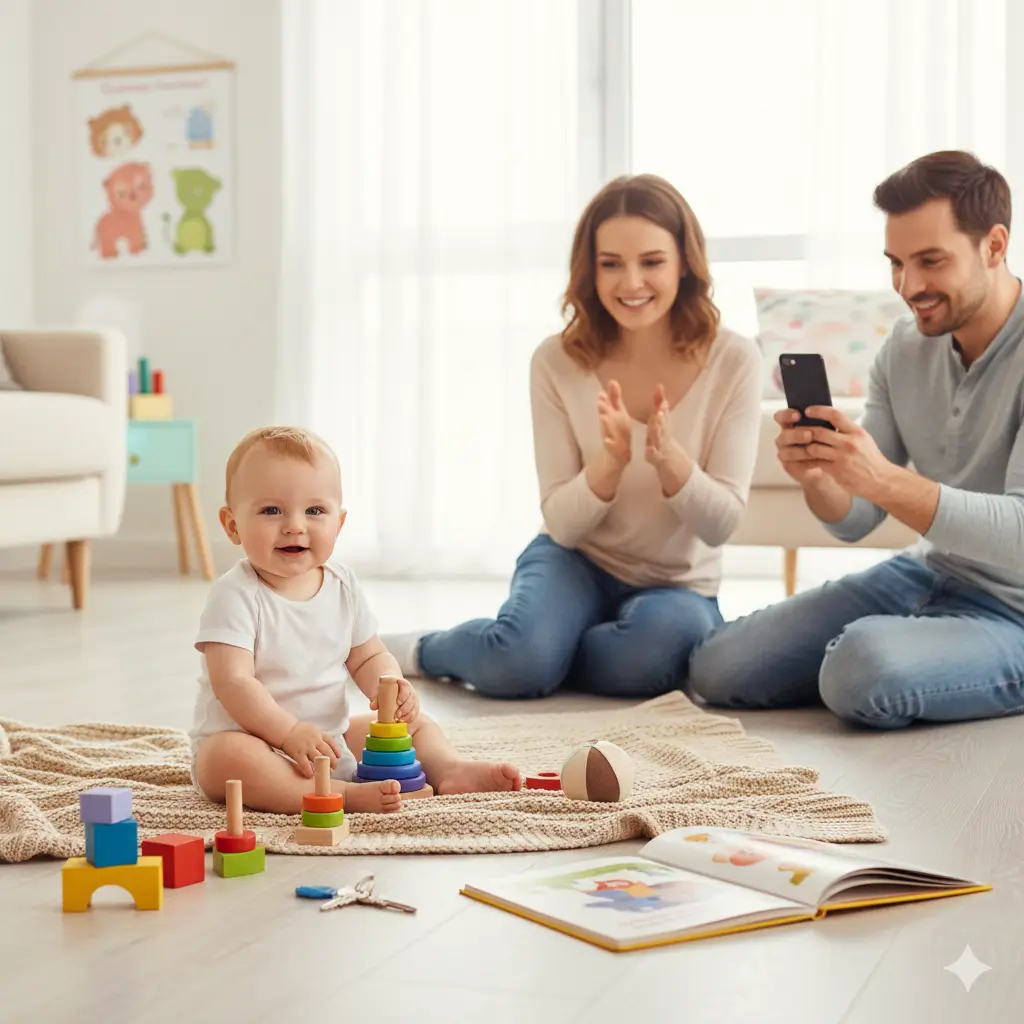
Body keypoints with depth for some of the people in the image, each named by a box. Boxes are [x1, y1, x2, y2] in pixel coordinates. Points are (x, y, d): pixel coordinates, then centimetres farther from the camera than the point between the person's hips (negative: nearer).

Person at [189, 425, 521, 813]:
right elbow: (233, 682, -24)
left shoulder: (343, 587, 3)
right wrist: (290, 732, -33)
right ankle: (342, 795, -45)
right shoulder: (235, 596, -17)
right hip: (256, 741, -7)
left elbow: (368, 657, 12)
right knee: (226, 758, -40)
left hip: (331, 740, 7)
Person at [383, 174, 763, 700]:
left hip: (678, 585, 1)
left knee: (664, 636, -36)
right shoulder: (557, 362, -9)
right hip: (577, 562, -1)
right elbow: (563, 525, -7)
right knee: (519, 658, -33)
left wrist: (666, 454, -31)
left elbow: (720, 524, -12)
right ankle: (425, 650, 3)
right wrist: (611, 459, -28)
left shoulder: (733, 361, -12)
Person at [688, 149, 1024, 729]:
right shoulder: (905, 347, 2)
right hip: (927, 575, 7)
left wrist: (884, 479, -38)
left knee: (865, 669, -35)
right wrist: (815, 475, -20)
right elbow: (854, 522, 3)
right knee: (718, 668, -3)